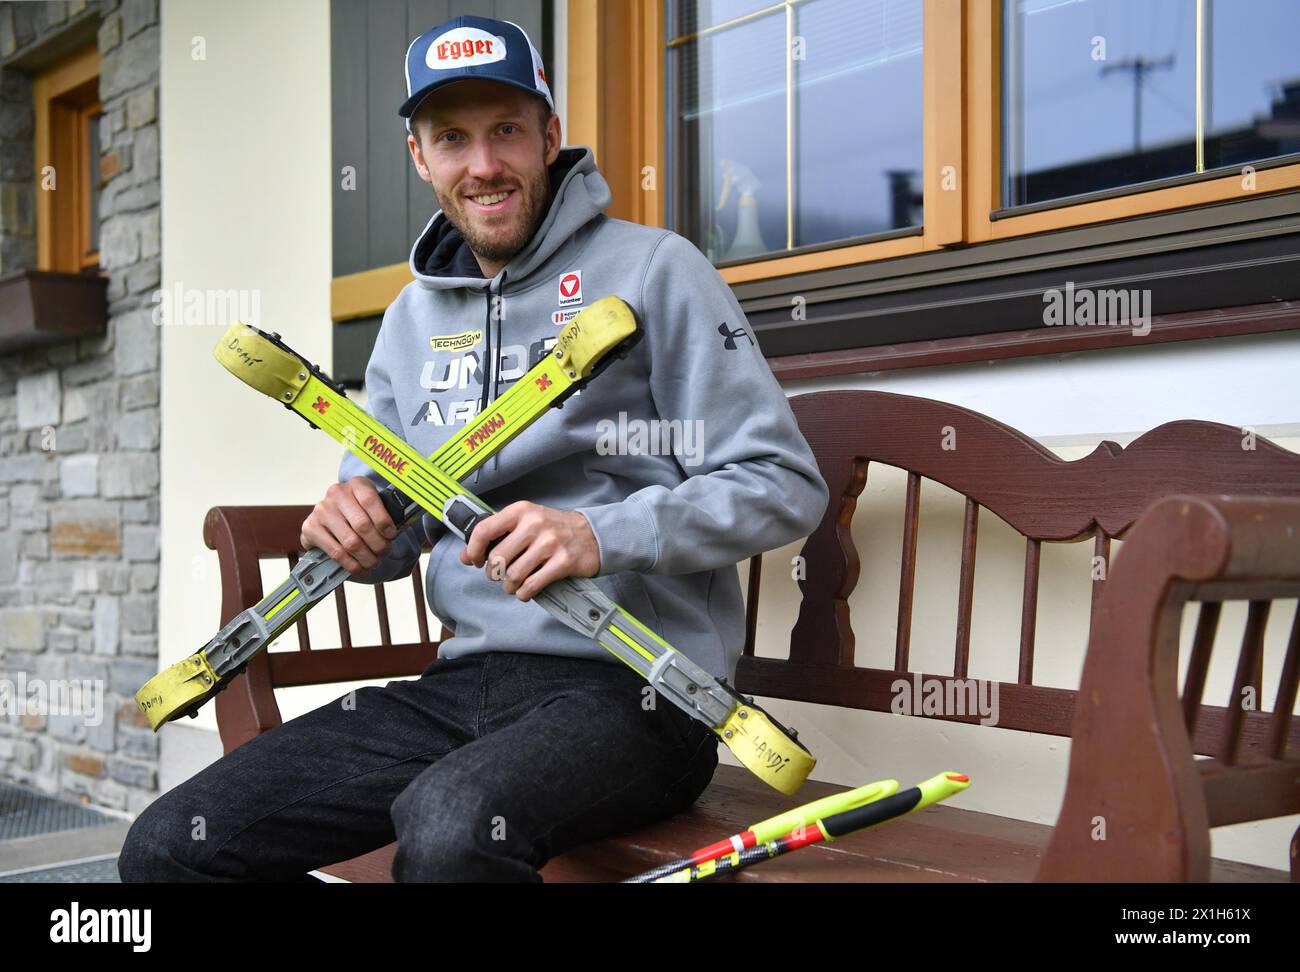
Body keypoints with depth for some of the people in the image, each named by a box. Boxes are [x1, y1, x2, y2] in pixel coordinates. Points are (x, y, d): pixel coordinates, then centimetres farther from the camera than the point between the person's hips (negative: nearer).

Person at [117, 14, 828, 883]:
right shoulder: (412, 319, 17)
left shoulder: (652, 269, -1)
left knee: (449, 830, -37)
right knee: (169, 847, -8)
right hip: (464, 683, 6)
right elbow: (389, 516, 23)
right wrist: (360, 529, -2)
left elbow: (785, 485, -7)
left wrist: (604, 538, -21)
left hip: (631, 688, -5)